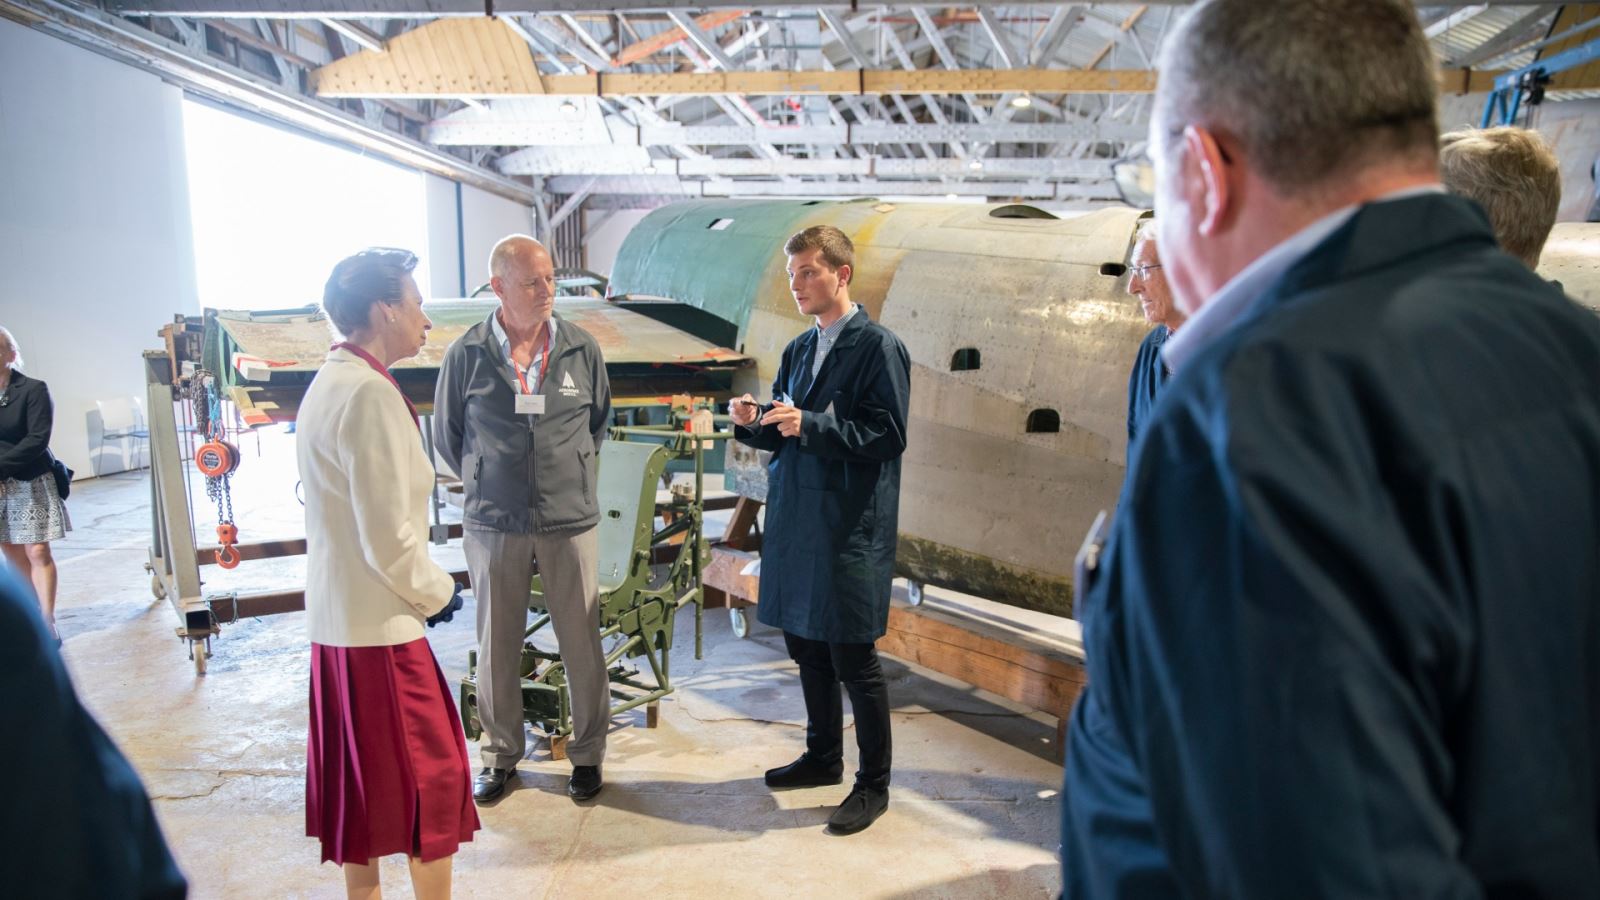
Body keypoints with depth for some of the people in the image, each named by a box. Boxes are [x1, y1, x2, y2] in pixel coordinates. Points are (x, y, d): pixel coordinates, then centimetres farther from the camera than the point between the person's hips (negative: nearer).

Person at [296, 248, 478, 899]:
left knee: (360, 773, 19)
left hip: (334, 617, 9)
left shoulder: (330, 382, 9)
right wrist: (437, 591, -5)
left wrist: (424, 585, 15)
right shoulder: (371, 394, -20)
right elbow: (389, 537, -22)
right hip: (378, 624, -9)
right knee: (432, 773, 4)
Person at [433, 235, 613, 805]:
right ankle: (499, 756, 27)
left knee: (582, 643, 6)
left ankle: (588, 753, 23)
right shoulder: (467, 355, -4)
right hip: (493, 524, 0)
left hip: (570, 521, 0)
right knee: (496, 646, 10)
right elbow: (447, 435, 10)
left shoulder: (582, 349, -1)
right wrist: (488, 483, 12)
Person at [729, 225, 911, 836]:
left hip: (850, 527, -7)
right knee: (804, 644, 16)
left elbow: (887, 436, -16)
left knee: (852, 658, 0)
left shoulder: (878, 347, -9)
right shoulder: (798, 350, 14)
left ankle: (873, 784, 17)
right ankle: (823, 757, 36)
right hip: (795, 519, 8)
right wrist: (754, 422, -4)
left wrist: (809, 424, -23)